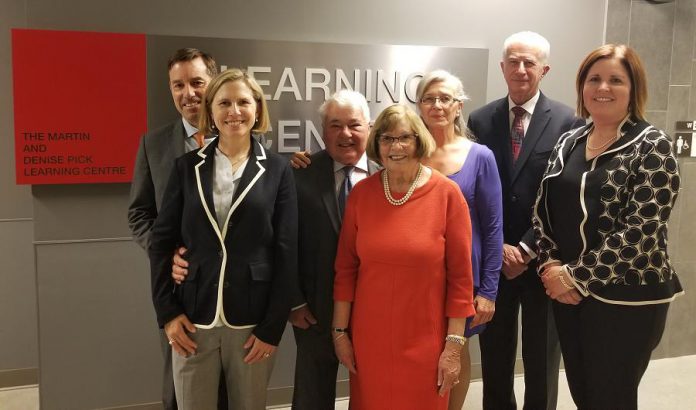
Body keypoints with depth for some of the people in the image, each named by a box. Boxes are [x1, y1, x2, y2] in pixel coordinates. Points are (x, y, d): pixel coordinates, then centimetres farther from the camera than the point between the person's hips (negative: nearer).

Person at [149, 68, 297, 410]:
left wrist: (272, 327, -6)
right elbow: (161, 242, 5)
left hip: (253, 322, -1)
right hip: (192, 319, 1)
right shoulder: (187, 167, 4)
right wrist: (166, 312, -2)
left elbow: (286, 253, -3)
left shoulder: (277, 170, 0)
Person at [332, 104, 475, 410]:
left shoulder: (447, 193, -9)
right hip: (369, 337, 2)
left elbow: (460, 275, -7)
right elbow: (345, 268, 3)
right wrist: (340, 331, 3)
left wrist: (454, 345, -7)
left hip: (424, 339, -2)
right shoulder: (361, 193, -2)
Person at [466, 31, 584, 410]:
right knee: (495, 359, 15)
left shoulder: (567, 122, -6)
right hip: (493, 258, 2)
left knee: (542, 363, 14)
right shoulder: (481, 120, 2)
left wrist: (528, 249, -13)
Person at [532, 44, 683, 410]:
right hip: (567, 292, 5)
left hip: (626, 297, -5)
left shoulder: (652, 147, -10)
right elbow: (542, 209, 8)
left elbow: (640, 233, -18)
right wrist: (551, 267, -7)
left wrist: (576, 276, -16)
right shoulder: (569, 142, 7)